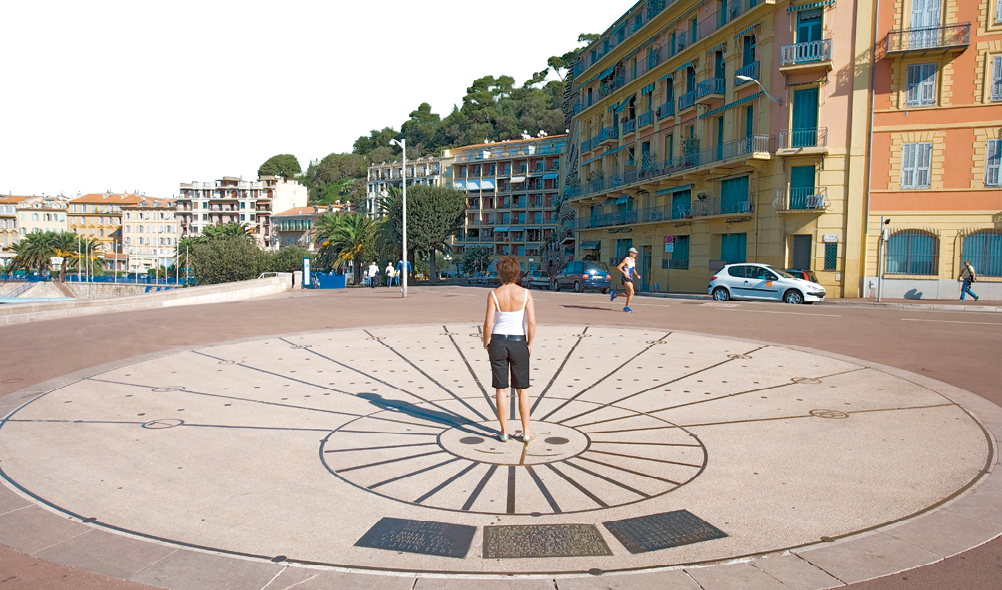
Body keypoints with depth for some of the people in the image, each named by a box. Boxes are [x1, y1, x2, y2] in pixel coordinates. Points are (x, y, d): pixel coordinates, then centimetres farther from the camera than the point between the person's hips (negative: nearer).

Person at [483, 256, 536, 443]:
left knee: (501, 389, 9)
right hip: (519, 343, 0)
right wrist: (529, 343, 3)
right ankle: (526, 432, 17)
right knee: (522, 389, 13)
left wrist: (486, 343, 6)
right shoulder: (525, 293, -8)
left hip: (498, 343, 0)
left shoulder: (494, 295, -9)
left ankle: (504, 432, 16)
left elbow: (488, 324, -11)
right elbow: (532, 323, -12)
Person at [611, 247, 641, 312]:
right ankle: (626, 307, -10)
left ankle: (614, 294, 26)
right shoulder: (626, 260, -11)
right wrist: (624, 273, -31)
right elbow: (618, 267, -16)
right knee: (631, 292, -19)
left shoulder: (634, 259, 14)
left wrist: (637, 275, 11)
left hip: (630, 278, 9)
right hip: (626, 278, -9)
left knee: (628, 294, 9)